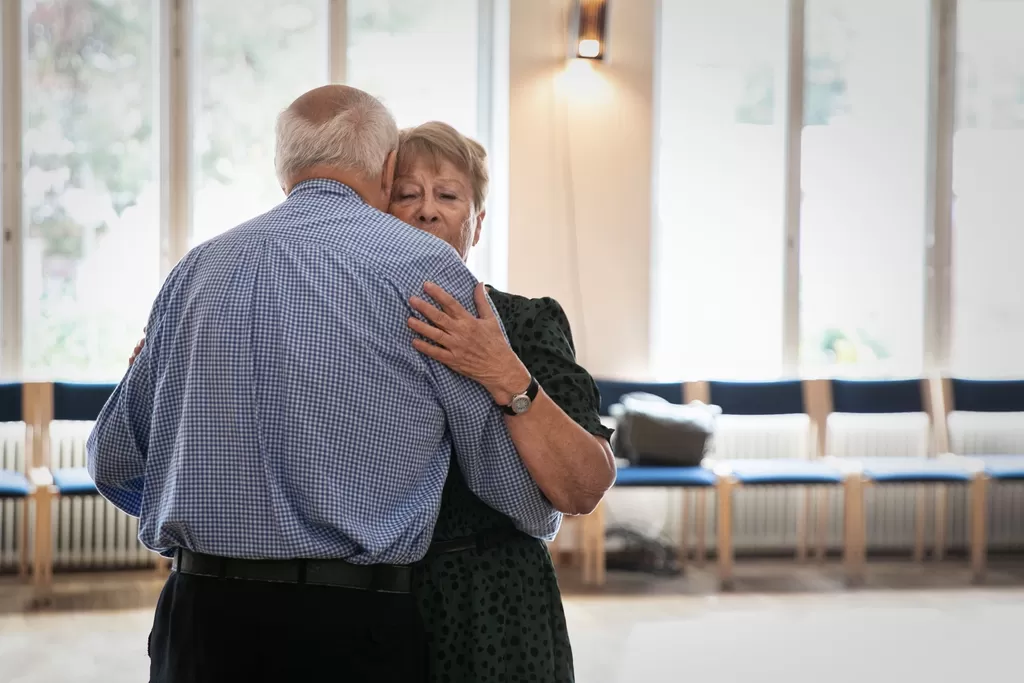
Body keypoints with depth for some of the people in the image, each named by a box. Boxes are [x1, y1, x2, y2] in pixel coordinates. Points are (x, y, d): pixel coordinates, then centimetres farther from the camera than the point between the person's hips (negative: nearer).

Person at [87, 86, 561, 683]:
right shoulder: (422, 266, -5)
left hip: (201, 618, 4)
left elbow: (114, 459, 16)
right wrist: (543, 520, 23)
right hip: (355, 632, -4)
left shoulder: (199, 268, 8)